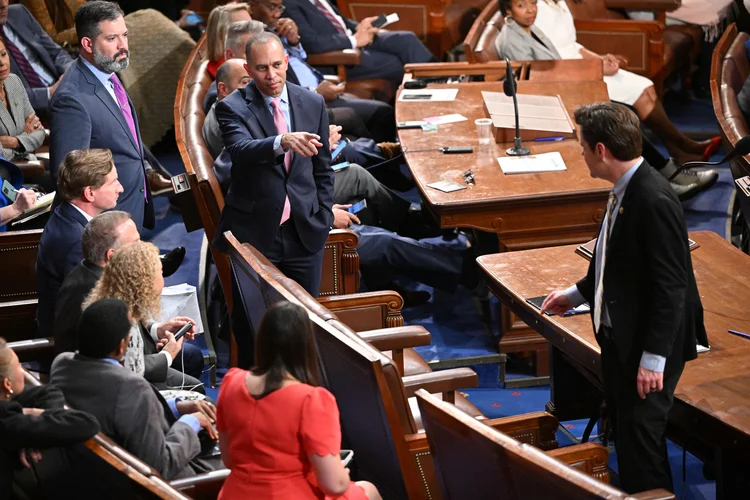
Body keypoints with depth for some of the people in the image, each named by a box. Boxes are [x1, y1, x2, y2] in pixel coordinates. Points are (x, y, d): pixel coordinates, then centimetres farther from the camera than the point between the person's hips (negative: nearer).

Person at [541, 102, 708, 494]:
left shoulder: (654, 201, -25)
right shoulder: (625, 190, 4)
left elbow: (670, 286, -24)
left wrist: (653, 358, -23)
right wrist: (577, 294, 26)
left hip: (647, 344, -10)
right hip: (618, 335, 10)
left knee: (639, 438, -1)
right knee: (623, 431, 19)